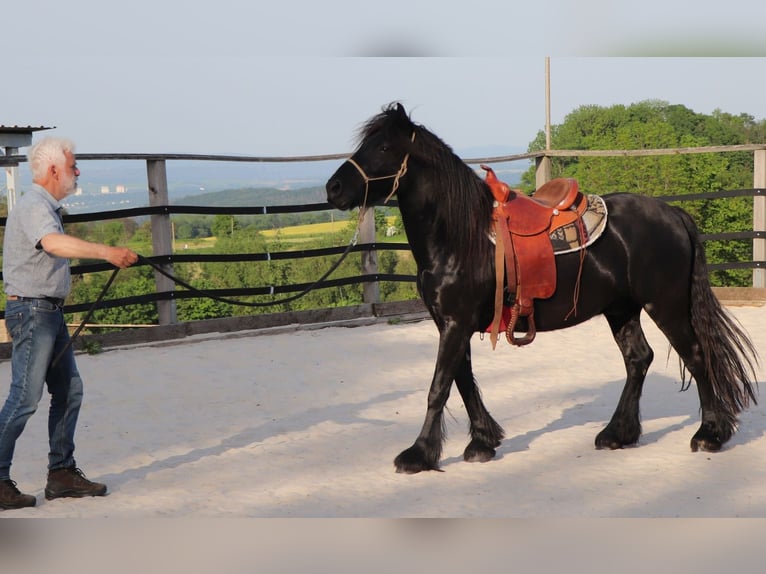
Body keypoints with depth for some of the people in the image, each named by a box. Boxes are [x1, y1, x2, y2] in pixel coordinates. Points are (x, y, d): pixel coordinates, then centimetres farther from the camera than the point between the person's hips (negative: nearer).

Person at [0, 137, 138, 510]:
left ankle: (62, 473, 18)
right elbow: (55, 243, -36)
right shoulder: (34, 207, -16)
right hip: (31, 311, -10)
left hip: (49, 312, 10)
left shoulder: (46, 207, 16)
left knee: (68, 391, 11)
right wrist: (106, 251, -45)